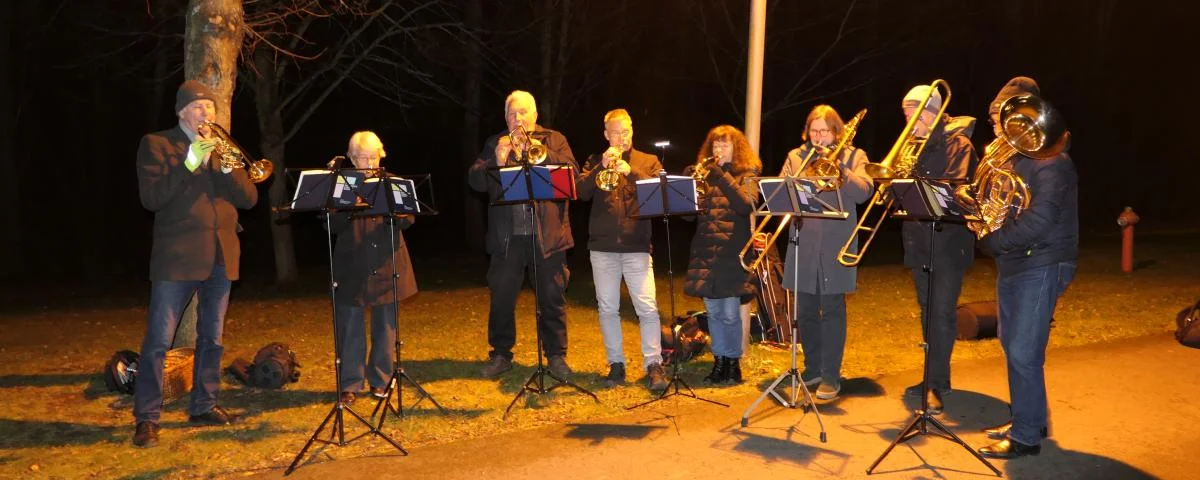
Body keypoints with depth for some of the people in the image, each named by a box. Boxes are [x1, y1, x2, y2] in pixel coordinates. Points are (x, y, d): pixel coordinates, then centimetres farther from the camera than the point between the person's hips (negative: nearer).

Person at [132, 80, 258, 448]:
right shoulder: (156, 144, 2)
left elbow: (249, 198, 6)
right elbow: (151, 198, -11)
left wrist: (228, 169, -11)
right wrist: (189, 163, -18)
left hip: (220, 255, 5)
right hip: (177, 255, -5)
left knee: (212, 338, 11)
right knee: (158, 340, -5)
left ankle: (204, 406, 23)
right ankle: (146, 418, 3)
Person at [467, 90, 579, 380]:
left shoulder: (554, 140, 9)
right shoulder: (494, 144, 12)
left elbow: (572, 173, -6)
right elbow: (475, 181, 1)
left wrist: (542, 155, -18)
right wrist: (496, 162, -16)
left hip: (548, 234, -1)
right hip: (506, 236, 1)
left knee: (553, 299, 4)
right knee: (501, 298, 6)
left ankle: (556, 356, 16)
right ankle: (500, 355, 21)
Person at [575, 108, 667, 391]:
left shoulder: (648, 162, 11)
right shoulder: (595, 162, 13)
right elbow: (581, 192, -3)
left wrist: (631, 172, -17)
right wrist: (601, 167, -14)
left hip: (636, 246, -2)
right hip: (602, 246, 2)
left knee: (647, 307, -8)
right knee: (607, 308, 5)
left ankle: (654, 364, 0)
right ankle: (616, 364, 16)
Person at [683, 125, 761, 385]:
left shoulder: (747, 175, 2)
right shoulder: (705, 174, 13)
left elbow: (746, 205, -17)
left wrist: (721, 175, -21)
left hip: (732, 252, -4)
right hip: (705, 251, 4)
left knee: (730, 312, -4)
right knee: (713, 311, 8)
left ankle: (733, 362, 12)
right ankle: (719, 361, 20)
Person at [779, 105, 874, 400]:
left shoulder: (853, 156, 6)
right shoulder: (796, 157, 12)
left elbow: (863, 191, -9)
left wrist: (837, 165, -16)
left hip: (835, 246, -3)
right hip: (803, 243, 3)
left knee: (832, 309, -3)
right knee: (805, 310, 9)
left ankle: (831, 376, 4)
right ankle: (813, 368, 23)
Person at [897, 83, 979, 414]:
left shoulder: (957, 144, -8)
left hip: (949, 241, -7)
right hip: (919, 241, 7)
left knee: (942, 313, -9)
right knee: (928, 312, 13)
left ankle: (936, 385, -7)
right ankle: (937, 377, 23)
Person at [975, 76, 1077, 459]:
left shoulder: (1051, 162, -16)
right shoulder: (1011, 158, 13)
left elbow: (1037, 222, -25)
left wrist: (992, 241, -16)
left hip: (1040, 266, -9)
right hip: (1012, 265, 9)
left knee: (1023, 353, -7)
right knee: (1013, 345, 16)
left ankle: (1026, 437, 5)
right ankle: (1031, 419, 31)